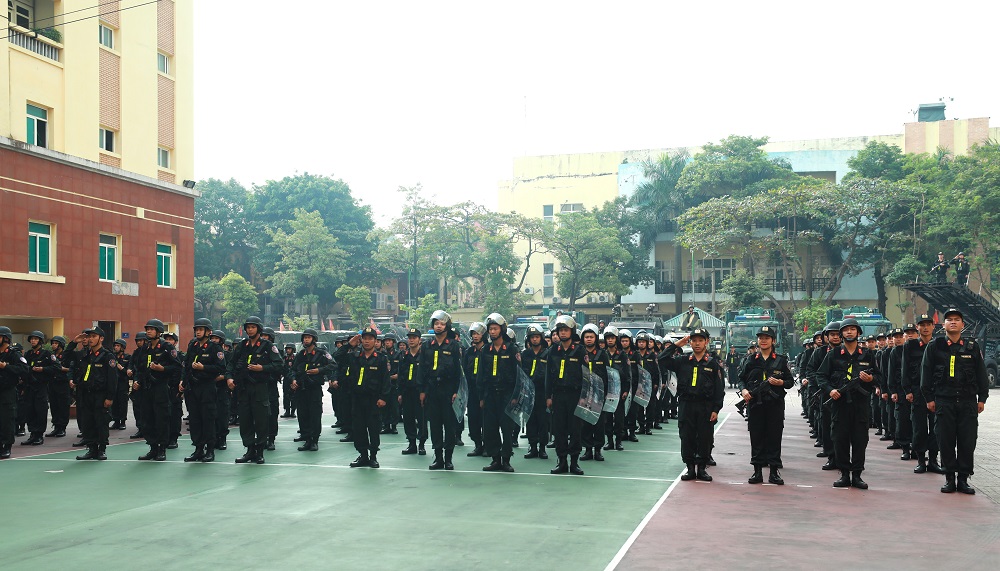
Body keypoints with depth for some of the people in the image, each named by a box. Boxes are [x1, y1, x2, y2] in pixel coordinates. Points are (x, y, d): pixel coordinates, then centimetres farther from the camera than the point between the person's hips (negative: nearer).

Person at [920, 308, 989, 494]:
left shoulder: (973, 347, 8)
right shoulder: (934, 346, 4)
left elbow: (981, 373, 11)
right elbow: (926, 373, 5)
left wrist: (982, 398, 7)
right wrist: (929, 398, 0)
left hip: (968, 401, 1)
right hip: (944, 401, -1)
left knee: (968, 441, 0)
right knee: (946, 441, 1)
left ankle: (963, 479, 9)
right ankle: (949, 477, 10)